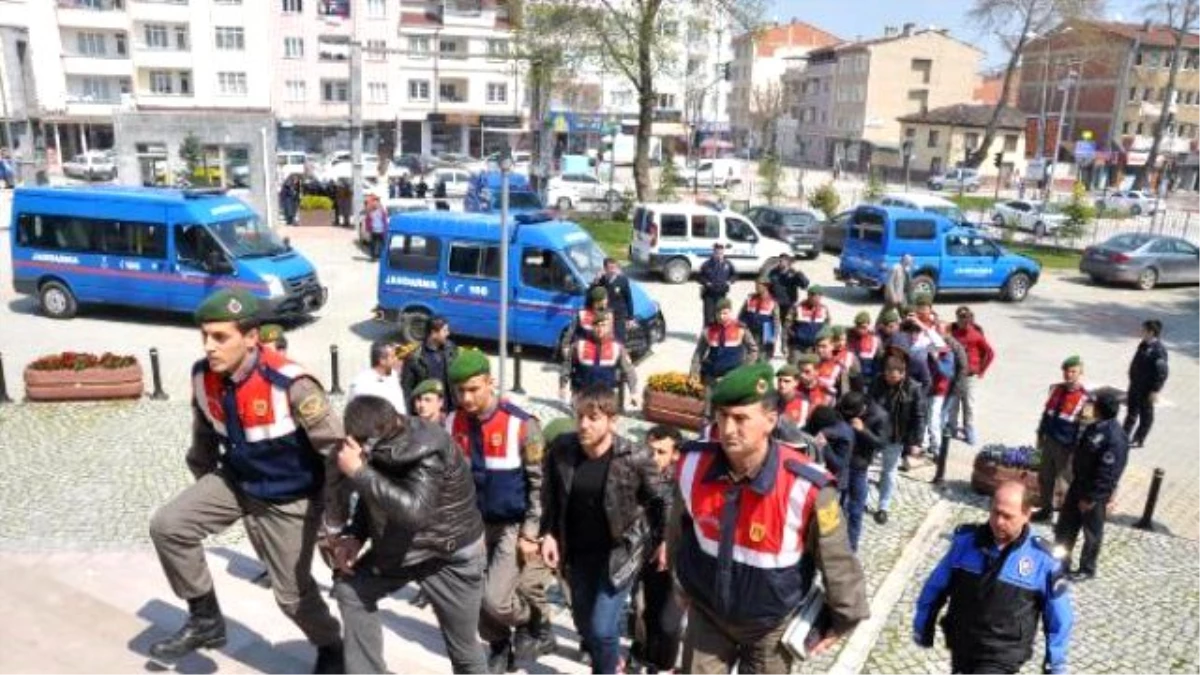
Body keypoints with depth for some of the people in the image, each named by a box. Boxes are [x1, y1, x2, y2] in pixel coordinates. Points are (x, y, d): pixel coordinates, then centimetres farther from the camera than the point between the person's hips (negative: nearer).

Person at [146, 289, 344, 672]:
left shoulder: (289, 385, -32)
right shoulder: (203, 376, -11)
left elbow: (335, 448, -24)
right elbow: (204, 435, 10)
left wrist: (335, 522, -19)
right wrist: (204, 488, 18)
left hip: (289, 500, -6)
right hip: (235, 481, 6)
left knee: (292, 594, 3)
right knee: (168, 526, -6)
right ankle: (205, 621, 15)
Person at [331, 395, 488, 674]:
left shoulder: (428, 450, -32)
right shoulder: (377, 442, -9)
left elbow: (414, 511, -45)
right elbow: (374, 497, 8)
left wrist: (359, 472, -41)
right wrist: (354, 535, -8)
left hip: (451, 558, -7)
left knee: (463, 648, 5)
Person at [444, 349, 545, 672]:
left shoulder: (520, 425, -16)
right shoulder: (453, 423, -3)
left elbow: (539, 483, -11)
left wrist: (530, 534, -13)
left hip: (513, 526, -5)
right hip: (474, 525, 5)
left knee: (494, 599, -11)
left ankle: (534, 620, 21)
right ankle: (499, 645, 37)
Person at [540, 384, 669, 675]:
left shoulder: (634, 457, -21)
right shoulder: (561, 449, -12)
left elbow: (660, 499, -7)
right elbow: (550, 497, 3)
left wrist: (663, 541, -2)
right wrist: (548, 534, -3)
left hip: (619, 552, -4)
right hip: (577, 553, 4)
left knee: (602, 628, -7)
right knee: (583, 624, 19)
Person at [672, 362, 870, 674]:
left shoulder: (805, 487, -30)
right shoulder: (693, 464, -18)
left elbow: (838, 560, -13)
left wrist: (842, 620, 0)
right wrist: (684, 581, 16)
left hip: (771, 626, -2)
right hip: (706, 614, 3)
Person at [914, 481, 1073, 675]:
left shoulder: (1042, 559, -15)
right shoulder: (966, 540, -8)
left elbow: (1058, 617, -3)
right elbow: (936, 585, 4)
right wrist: (922, 626, 11)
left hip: (1002, 657, -4)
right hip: (962, 647, 4)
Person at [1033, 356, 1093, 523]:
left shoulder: (1085, 398, -15)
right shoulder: (1055, 389, 3)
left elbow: (1083, 428, -14)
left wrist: (1076, 451, -15)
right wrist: (1040, 435, 14)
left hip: (1067, 447, -6)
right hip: (1049, 442, 6)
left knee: (1068, 483, 3)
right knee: (1044, 478, 16)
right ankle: (1046, 510, 32)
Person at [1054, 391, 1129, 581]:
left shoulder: (1115, 438, -27)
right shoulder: (1094, 427, 0)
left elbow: (1107, 474, -25)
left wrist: (1091, 498, -21)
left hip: (1096, 492, -8)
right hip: (1078, 483, 8)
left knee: (1092, 533, 12)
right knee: (1065, 525, 18)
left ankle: (1087, 569, 29)